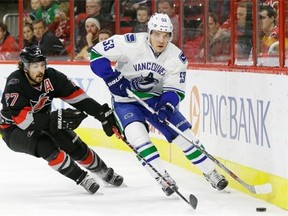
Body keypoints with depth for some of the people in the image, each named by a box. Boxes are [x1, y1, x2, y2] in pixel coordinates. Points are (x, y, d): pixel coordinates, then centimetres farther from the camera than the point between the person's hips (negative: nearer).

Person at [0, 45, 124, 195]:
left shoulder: (51, 76, -16)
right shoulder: (14, 85, -31)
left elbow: (76, 96, -11)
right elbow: (23, 120, -36)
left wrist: (103, 113, -18)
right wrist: (55, 119, -43)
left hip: (43, 122, 5)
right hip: (14, 129, -5)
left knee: (75, 147, -3)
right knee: (46, 146, -30)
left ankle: (105, 173, 20)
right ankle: (82, 179, -18)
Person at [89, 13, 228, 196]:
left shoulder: (176, 57, -13)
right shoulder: (131, 44, -25)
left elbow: (176, 90, -9)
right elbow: (97, 53, -19)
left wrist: (167, 106, -29)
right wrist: (112, 78, -26)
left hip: (156, 99, 3)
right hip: (126, 100, -3)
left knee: (183, 134, -1)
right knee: (137, 133, -28)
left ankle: (211, 173, 13)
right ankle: (163, 177, -24)